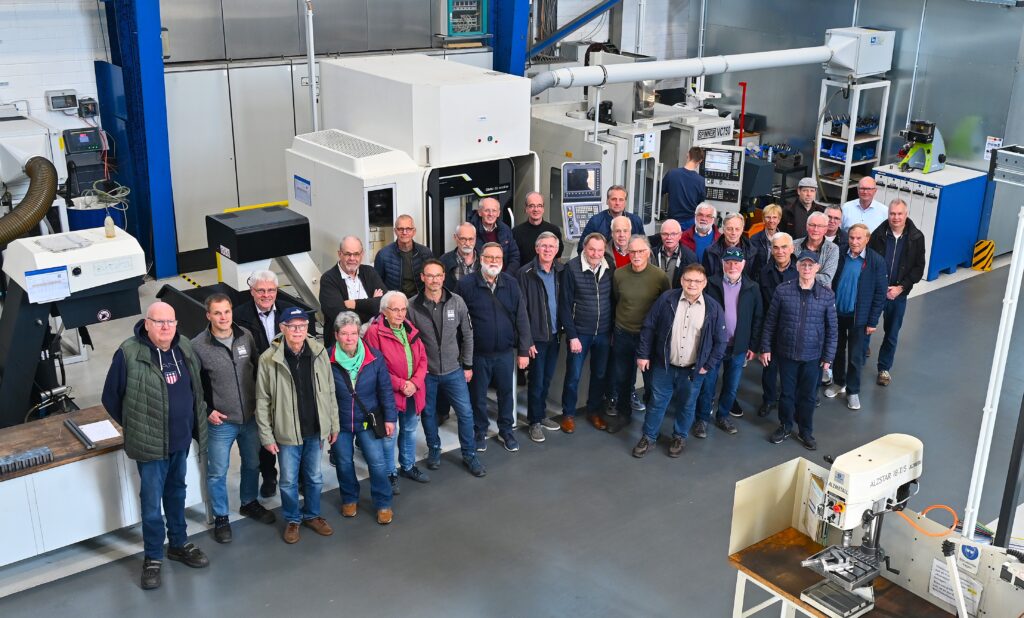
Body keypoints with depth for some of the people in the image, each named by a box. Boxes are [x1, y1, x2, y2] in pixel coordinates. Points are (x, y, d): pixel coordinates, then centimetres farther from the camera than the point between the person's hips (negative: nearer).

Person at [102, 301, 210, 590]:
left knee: (177, 493, 21)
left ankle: (179, 544, 36)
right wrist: (135, 426, 1)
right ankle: (153, 557, 20)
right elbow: (111, 398, -7)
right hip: (150, 443, -5)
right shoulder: (129, 353, -18)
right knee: (152, 501, 5)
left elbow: (196, 389, 15)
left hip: (182, 438, 5)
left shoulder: (184, 348, -1)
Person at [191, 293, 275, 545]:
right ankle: (221, 518, 25)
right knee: (217, 472, 8)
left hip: (251, 417, 4)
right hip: (220, 421, -4)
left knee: (252, 463, 20)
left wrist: (259, 402, 4)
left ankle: (249, 503, 43)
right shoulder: (198, 346, -14)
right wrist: (207, 411, -11)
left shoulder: (246, 336, -4)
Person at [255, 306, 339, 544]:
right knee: (288, 481, 12)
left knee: (314, 478, 18)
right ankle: (292, 520, 33)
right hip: (287, 432, -3)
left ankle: (312, 515, 39)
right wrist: (266, 436, -7)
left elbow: (329, 392, 4)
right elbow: (263, 401, -8)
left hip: (315, 429, 3)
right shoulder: (269, 359, -13)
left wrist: (334, 425, 6)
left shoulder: (319, 353, -5)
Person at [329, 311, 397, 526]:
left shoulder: (374, 357, -11)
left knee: (377, 462, 0)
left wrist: (389, 418, -2)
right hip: (339, 423, 0)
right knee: (344, 463, 15)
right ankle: (349, 499, 38)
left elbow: (385, 390, -3)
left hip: (368, 421, 0)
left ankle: (383, 504, 19)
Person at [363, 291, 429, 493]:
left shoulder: (410, 330, 6)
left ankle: (408, 466, 40)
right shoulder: (375, 332, -15)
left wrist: (415, 382, -9)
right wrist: (400, 385, -19)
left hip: (412, 391, 6)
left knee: (410, 430, 20)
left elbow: (422, 359, 7)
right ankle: (390, 474, 21)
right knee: (389, 434, 4)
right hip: (389, 393, -6)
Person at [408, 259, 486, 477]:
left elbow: (467, 335, 1)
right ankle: (434, 450, 37)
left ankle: (469, 455, 20)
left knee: (466, 413, 3)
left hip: (454, 371, 1)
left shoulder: (457, 302, -7)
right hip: (425, 372, -1)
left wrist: (467, 365, 3)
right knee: (428, 413, 15)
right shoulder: (412, 306, -11)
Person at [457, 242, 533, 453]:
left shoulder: (511, 283, -1)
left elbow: (521, 318, 2)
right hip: (478, 354, -2)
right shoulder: (467, 284, -9)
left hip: (505, 352, 2)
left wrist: (524, 350, 1)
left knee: (506, 393, 15)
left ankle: (506, 431, 34)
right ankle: (480, 432, 32)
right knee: (478, 396, 12)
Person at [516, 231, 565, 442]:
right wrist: (526, 339, -13)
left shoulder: (561, 271, 1)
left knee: (547, 378, 16)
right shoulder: (526, 273, -12)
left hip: (554, 334, 4)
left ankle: (541, 414, 32)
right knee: (536, 380, 4)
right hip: (536, 336, -4)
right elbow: (520, 309, -12)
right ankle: (534, 421, 17)